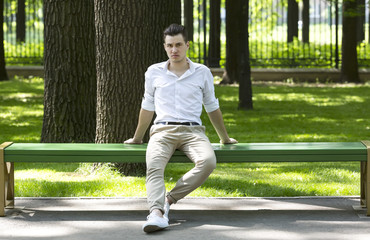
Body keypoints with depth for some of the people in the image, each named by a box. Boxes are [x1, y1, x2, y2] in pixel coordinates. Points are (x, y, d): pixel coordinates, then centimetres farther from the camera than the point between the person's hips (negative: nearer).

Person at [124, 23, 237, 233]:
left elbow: (212, 107, 23)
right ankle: (157, 213, -53)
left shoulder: (203, 73, 11)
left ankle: (169, 200, -28)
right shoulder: (154, 72, 13)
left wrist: (225, 138, 30)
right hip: (163, 130, 0)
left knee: (208, 161, -34)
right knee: (154, 165, -33)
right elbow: (147, 107, 25)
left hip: (192, 131, 0)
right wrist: (137, 138, 32)